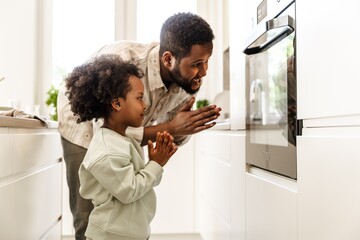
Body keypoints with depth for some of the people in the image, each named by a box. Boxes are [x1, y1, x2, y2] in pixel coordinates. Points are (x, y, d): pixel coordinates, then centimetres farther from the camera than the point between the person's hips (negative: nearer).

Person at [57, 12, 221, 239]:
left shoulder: (187, 80, -21)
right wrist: (171, 127, -41)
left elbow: (173, 138, -11)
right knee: (89, 216, -1)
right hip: (85, 128, -4)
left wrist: (185, 128, -34)